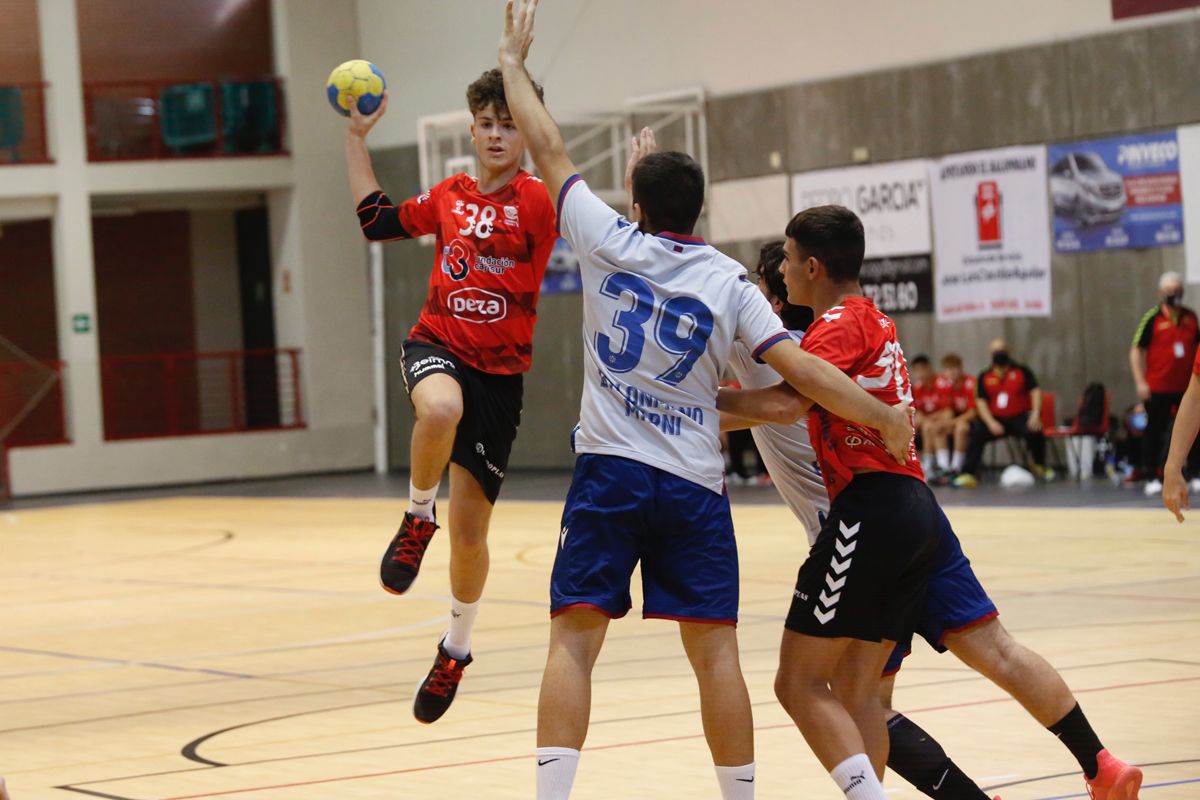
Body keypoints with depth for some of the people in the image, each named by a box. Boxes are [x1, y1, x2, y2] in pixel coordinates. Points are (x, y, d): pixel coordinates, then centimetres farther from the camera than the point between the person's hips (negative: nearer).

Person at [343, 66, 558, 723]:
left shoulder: (536, 201, -7)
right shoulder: (450, 197, 8)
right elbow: (376, 220, 23)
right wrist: (357, 137, 22)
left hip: (498, 372, -2)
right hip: (436, 347, 2)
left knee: (469, 528, 4)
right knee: (441, 408, -39)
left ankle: (457, 646, 30)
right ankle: (418, 516, -11)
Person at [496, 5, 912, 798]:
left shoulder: (611, 241, 0)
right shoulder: (728, 281, 1)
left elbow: (550, 149, 10)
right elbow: (801, 369, -6)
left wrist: (514, 64, 22)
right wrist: (886, 418, 2)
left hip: (610, 473, 0)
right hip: (693, 486, 1)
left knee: (574, 641, -2)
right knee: (715, 651, 4)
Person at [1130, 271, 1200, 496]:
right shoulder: (1152, 318, -5)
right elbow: (1136, 351, -5)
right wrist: (1140, 382, -11)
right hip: (1158, 388, -4)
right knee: (1154, 433, 3)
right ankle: (1151, 479, 9)